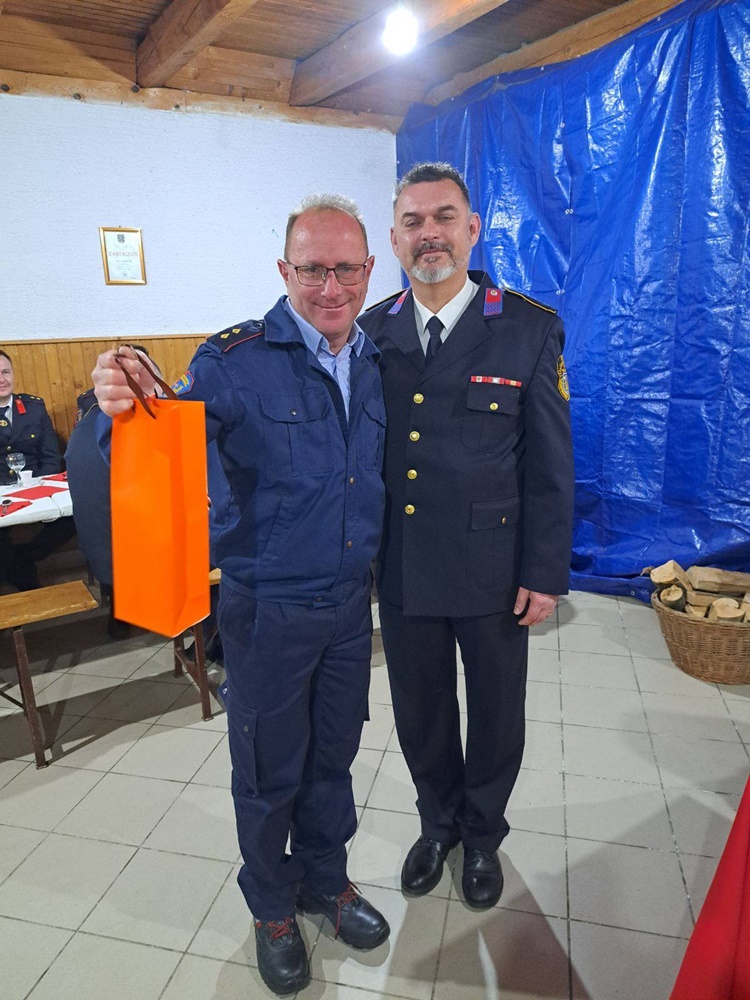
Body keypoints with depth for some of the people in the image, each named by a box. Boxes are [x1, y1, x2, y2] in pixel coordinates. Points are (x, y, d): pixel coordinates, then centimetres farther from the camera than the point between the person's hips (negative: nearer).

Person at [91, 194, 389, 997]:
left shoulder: (376, 363, 2)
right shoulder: (236, 360, -16)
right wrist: (131, 409, -41)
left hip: (350, 602, 5)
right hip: (269, 608, -4)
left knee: (332, 755, 22)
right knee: (269, 771, 15)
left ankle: (326, 880, 48)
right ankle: (272, 907, 43)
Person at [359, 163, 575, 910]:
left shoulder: (530, 329, -8)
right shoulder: (371, 332, 0)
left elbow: (550, 463, -7)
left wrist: (545, 573, -8)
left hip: (493, 567, -2)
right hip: (402, 566, 3)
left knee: (495, 712, 17)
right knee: (419, 711, 19)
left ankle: (483, 833, 46)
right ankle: (438, 822, 47)